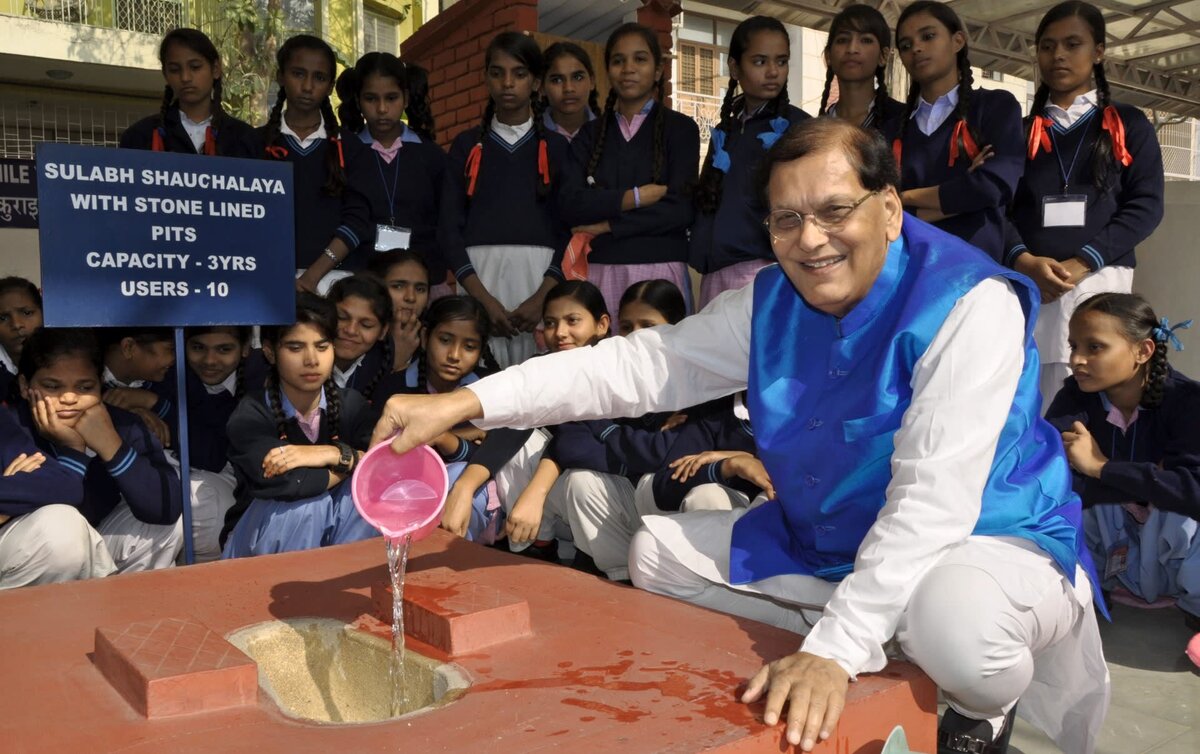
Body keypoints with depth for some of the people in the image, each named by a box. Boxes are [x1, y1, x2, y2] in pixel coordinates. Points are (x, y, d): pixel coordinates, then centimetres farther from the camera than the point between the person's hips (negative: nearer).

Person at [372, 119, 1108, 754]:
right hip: (824, 544, 6)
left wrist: (834, 649, -40)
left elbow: (932, 496, -33)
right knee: (659, 552, 3)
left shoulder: (968, 304, -25)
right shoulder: (771, 303, -6)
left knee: (957, 619, -40)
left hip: (985, 539, -6)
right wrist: (462, 402, -18)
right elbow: (637, 364, -10)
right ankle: (883, 659, 3)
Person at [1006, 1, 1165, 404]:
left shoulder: (1128, 125, 13)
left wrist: (1079, 265, -12)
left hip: (1099, 282, -1)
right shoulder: (1020, 130, 17)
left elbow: (1146, 205, 3)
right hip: (1024, 282, 1)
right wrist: (1024, 261, -14)